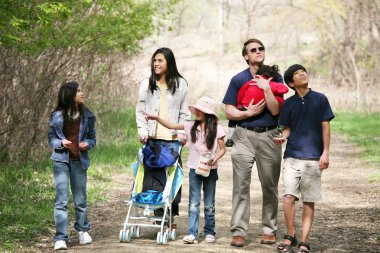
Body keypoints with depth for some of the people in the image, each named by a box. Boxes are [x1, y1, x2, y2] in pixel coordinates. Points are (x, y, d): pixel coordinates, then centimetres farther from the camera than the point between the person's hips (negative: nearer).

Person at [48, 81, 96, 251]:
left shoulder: (87, 116, 2)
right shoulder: (57, 116, -3)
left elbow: (93, 138, 10)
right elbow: (51, 137, 5)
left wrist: (87, 144, -12)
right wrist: (61, 143, -15)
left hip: (79, 161, 2)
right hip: (61, 160, -2)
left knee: (80, 199, 10)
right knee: (61, 200, -6)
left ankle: (83, 230, 33)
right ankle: (60, 238, -3)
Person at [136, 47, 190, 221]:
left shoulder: (180, 84, 8)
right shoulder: (146, 84, 11)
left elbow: (184, 112, 8)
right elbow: (140, 111, 10)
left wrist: (182, 132, -3)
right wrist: (143, 131, -1)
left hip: (172, 138, -1)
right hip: (152, 138, 1)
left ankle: (172, 215, 3)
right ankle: (159, 215, 3)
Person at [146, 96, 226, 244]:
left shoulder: (217, 129, -7)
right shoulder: (191, 126, 1)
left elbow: (222, 149, -2)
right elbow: (171, 126, 5)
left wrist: (214, 159, -19)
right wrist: (156, 118, -5)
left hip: (210, 170, -2)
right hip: (194, 169, 2)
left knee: (209, 204, 8)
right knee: (193, 203, -2)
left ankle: (209, 232, 18)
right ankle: (192, 233, -5)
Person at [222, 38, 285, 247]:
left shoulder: (274, 78, 5)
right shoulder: (238, 80, 7)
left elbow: (276, 110, -6)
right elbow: (228, 112, 5)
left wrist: (266, 88, -16)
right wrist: (248, 113, -10)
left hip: (269, 136, 0)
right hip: (244, 135, 0)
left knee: (269, 185, 5)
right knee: (241, 185, -6)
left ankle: (269, 229, 15)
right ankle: (238, 231, -5)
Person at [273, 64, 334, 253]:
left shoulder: (320, 99, 3)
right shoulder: (288, 104, 8)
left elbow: (325, 127, 4)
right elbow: (287, 128, 13)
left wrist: (325, 152, -3)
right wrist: (283, 137, -10)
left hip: (313, 157, -1)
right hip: (292, 156, 1)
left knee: (309, 201, 1)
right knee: (288, 196, -11)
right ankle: (290, 236, 5)